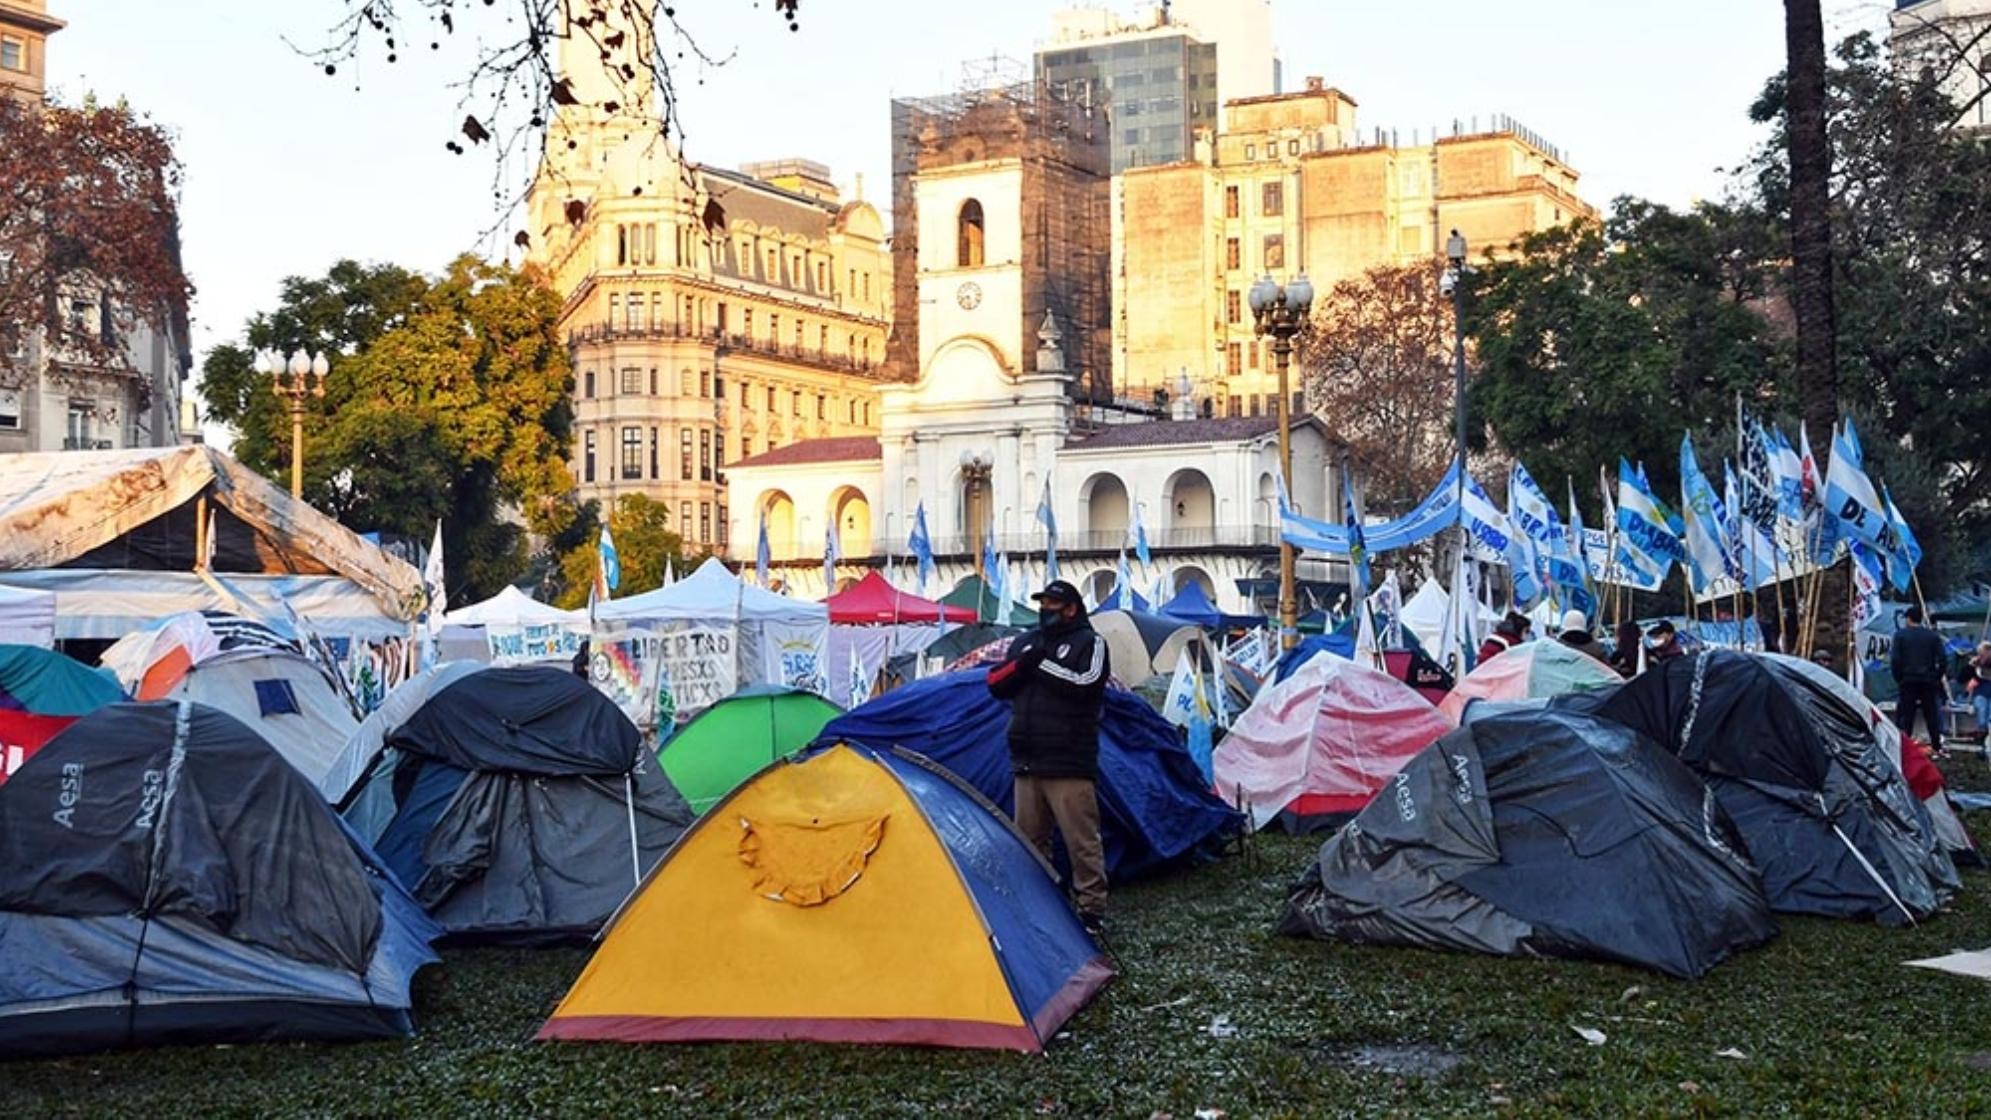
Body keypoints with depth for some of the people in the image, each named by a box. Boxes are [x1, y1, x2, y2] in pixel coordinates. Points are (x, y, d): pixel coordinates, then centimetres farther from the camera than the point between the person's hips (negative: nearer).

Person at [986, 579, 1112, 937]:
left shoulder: (1090, 643, -1)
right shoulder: (1025, 641, 17)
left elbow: (1084, 683, -18)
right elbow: (996, 684, 10)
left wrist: (1042, 663, -14)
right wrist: (1022, 664, -8)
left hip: (1069, 764, -6)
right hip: (1027, 762, 6)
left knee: (1081, 841, -6)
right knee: (1030, 838, 11)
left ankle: (1092, 910, -1)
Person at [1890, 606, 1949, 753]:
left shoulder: (1900, 635, -2)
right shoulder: (1933, 636, 5)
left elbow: (1895, 660, -8)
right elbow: (1943, 659, 0)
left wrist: (1899, 678, 2)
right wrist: (1937, 677, 8)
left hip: (1908, 681, -2)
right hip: (1929, 681, 2)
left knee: (1906, 715, 1)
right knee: (1932, 715, 7)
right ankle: (1937, 747, 7)